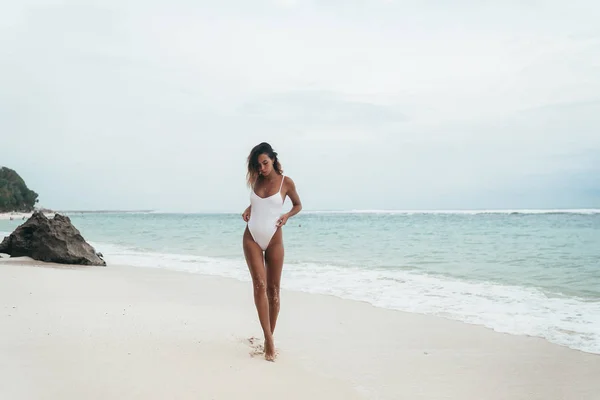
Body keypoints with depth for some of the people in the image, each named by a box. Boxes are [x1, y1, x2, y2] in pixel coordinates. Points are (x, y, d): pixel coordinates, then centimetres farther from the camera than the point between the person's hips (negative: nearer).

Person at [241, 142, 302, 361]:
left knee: (273, 288, 3)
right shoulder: (256, 180, 6)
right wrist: (247, 210, 5)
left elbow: (298, 205, 9)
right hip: (252, 238, 2)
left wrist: (286, 215, -10)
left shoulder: (286, 182, -4)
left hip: (274, 239, -2)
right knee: (259, 285, -10)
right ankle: (269, 339, -10)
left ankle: (269, 337, 16)